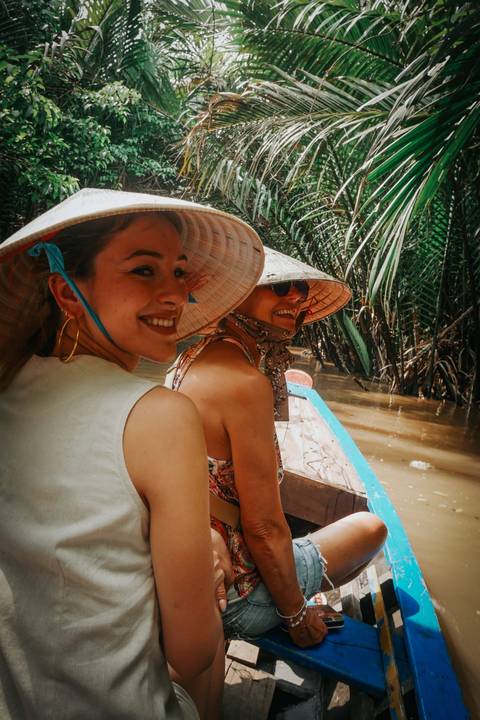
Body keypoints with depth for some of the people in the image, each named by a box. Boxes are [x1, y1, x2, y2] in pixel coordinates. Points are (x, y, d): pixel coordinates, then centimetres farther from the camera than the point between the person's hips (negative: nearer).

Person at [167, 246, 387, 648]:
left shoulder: (197, 355, 0)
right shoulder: (245, 381, -29)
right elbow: (264, 529, -22)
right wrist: (298, 616, -10)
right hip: (229, 598, -8)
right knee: (371, 528, 11)